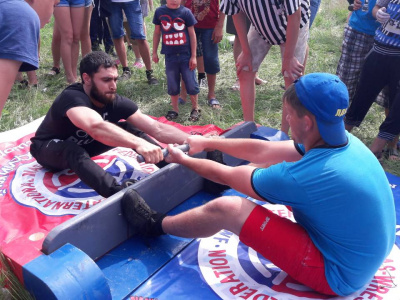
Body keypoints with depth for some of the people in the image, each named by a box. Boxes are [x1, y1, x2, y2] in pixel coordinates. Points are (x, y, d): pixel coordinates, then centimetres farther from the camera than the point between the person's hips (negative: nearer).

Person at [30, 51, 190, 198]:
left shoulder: (116, 102, -20)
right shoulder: (72, 98, -35)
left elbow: (157, 128, -25)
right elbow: (96, 127, -57)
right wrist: (139, 143, -70)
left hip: (84, 144, 6)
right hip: (48, 149, -6)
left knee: (129, 129, -13)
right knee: (74, 151, -41)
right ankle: (122, 194, -59)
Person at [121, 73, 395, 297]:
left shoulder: (302, 177, -34)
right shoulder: (347, 141, -10)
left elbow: (228, 176, -16)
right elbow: (263, 151, 0)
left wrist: (183, 160, 3)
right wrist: (207, 143, 8)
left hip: (337, 275, -8)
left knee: (227, 208, -15)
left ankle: (156, 226, 11)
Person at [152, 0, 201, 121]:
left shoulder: (185, 12, -6)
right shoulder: (160, 12, -1)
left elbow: (192, 34, -2)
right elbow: (157, 33, 9)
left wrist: (193, 56, -3)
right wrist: (154, 52, 11)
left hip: (186, 54, -1)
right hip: (170, 55, 2)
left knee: (191, 83, 5)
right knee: (172, 85, 9)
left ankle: (195, 108, 22)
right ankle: (175, 109, 26)